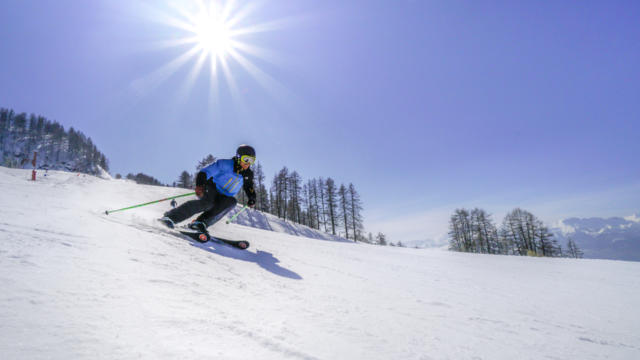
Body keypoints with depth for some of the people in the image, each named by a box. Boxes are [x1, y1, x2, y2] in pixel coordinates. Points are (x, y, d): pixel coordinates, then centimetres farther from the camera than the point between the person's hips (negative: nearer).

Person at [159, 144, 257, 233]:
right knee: (207, 203, -36)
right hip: (211, 190, -4)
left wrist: (252, 198, -1)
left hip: (222, 199, 5)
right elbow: (205, 172, -14)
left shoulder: (248, 174, 5)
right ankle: (170, 217, -31)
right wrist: (199, 185, -32)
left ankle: (201, 223, -33)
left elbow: (249, 188, 20)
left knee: (232, 201, -30)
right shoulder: (225, 164, -11)